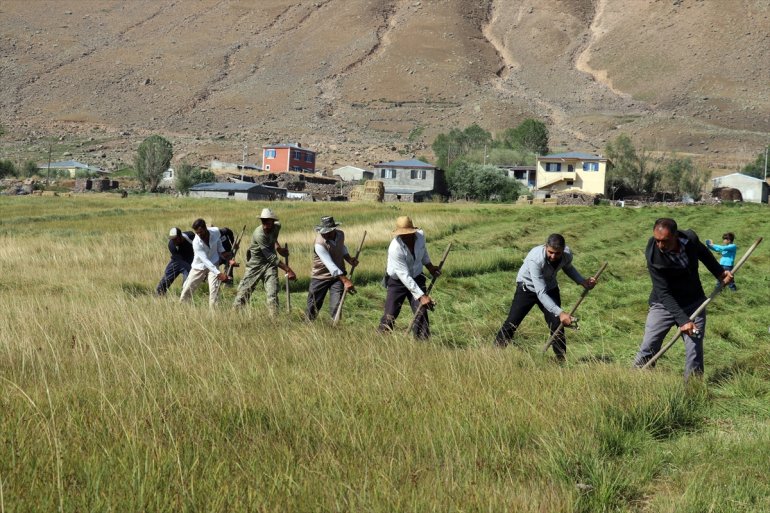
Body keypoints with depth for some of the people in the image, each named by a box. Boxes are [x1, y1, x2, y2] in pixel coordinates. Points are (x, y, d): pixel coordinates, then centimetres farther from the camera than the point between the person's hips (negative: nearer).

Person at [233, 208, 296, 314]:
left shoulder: (277, 226, -7)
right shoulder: (259, 234, -28)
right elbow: (271, 257, -31)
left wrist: (277, 246, 2)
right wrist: (288, 270, -33)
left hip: (270, 263, 4)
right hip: (255, 264, -4)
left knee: (273, 294, -7)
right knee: (245, 289, 1)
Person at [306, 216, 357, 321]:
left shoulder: (340, 235, -4)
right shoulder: (319, 244, -25)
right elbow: (330, 265, -33)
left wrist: (349, 259, 0)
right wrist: (345, 280, -40)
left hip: (338, 275, 4)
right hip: (320, 277, -4)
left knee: (336, 308, -10)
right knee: (313, 308, 6)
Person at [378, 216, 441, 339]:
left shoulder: (420, 235, -14)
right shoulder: (395, 248, -31)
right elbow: (404, 276, -32)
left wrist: (430, 266, 10)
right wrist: (421, 296, -34)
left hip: (416, 279, 4)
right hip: (397, 282, -4)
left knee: (421, 312, -6)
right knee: (390, 316, -5)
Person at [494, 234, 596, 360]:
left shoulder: (567, 254, -24)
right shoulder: (535, 259, -40)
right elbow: (540, 293, -41)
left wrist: (583, 281, -11)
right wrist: (560, 312, -46)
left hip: (550, 288, 4)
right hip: (528, 287, -4)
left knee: (556, 323, -4)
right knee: (512, 322, -6)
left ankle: (562, 359, 8)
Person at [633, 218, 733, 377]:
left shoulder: (691, 239, -16)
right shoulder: (654, 258, -27)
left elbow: (704, 253, 10)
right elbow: (664, 293, -27)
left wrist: (720, 273, 8)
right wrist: (682, 320, -34)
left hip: (694, 304, 3)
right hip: (664, 305, -3)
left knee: (695, 351, 0)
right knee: (648, 348, -5)